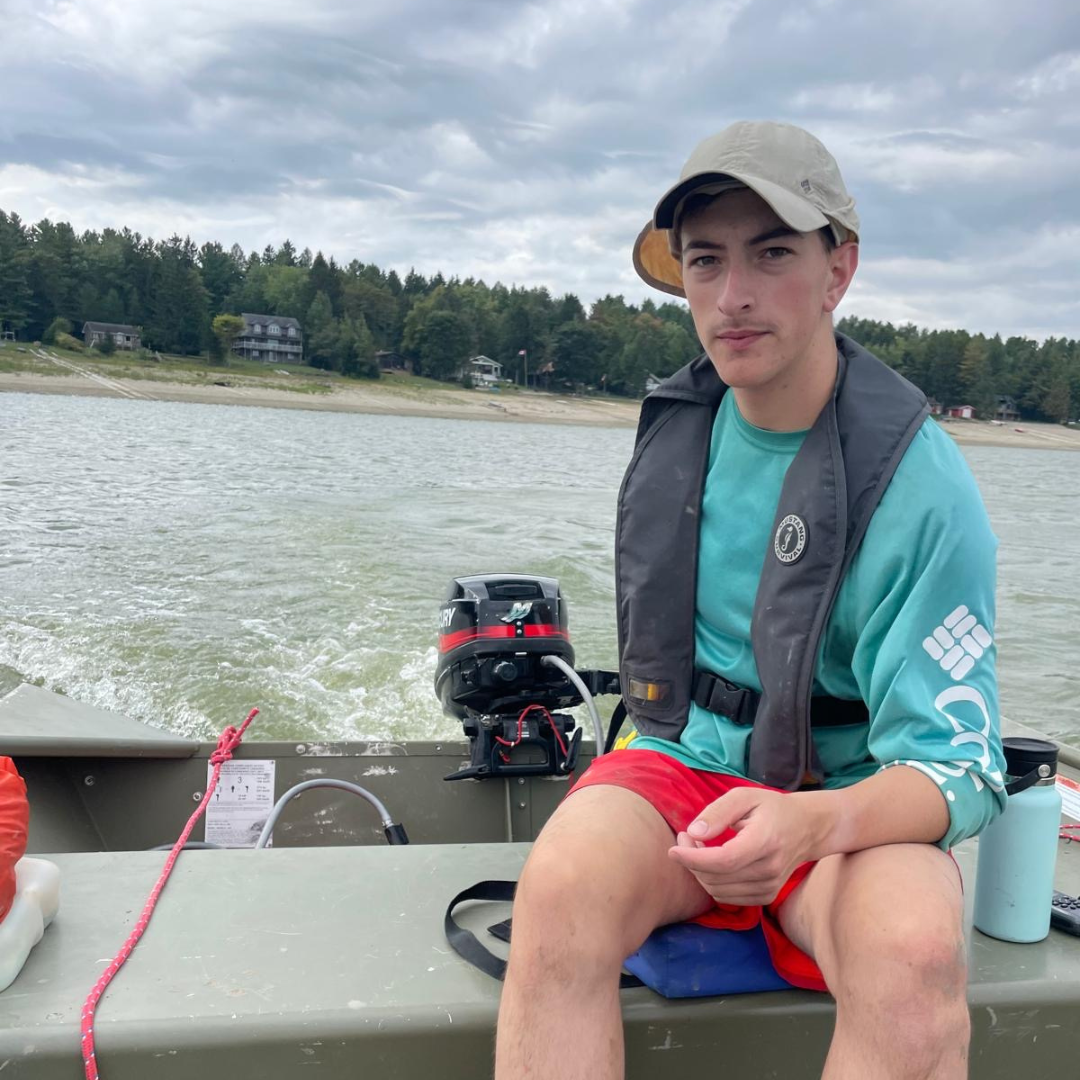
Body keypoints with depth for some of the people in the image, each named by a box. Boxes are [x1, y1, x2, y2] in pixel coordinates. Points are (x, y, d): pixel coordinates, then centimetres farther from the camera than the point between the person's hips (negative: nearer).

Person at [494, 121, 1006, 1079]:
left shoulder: (922, 485, -14)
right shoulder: (678, 423, 3)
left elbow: (958, 763, -17)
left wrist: (817, 821, -36)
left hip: (849, 797, -2)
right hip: (680, 759, 3)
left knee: (916, 957, -35)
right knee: (561, 888, -30)